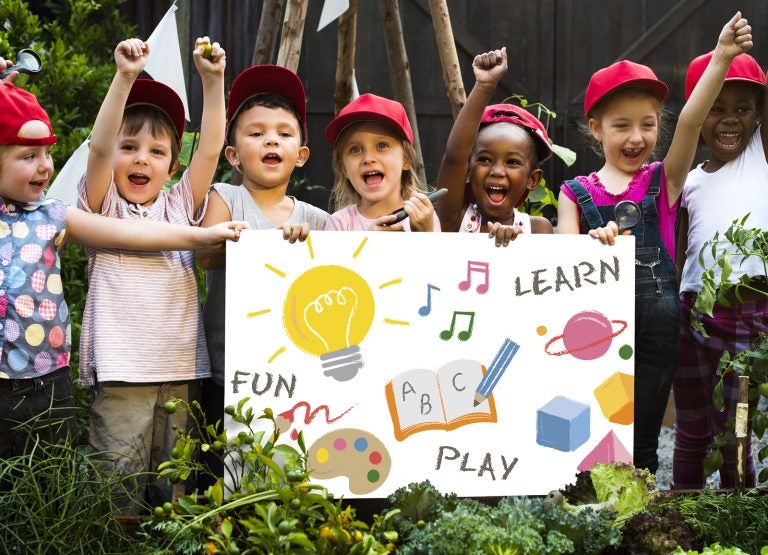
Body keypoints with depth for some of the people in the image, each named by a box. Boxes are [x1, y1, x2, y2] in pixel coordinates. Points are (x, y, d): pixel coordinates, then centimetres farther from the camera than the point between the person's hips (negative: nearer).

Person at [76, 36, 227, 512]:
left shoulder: (181, 205, 14)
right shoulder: (104, 205, 5)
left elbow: (210, 149, 4)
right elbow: (98, 148, -11)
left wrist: (213, 80, -6)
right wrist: (125, 78, -21)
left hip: (182, 368, 3)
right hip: (120, 370, -3)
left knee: (174, 488, 8)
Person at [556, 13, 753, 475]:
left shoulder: (665, 181, 3)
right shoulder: (576, 193, 5)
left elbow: (691, 122, -12)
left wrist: (722, 58, -27)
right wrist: (593, 244, -27)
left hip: (656, 321, 0)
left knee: (641, 443, 9)